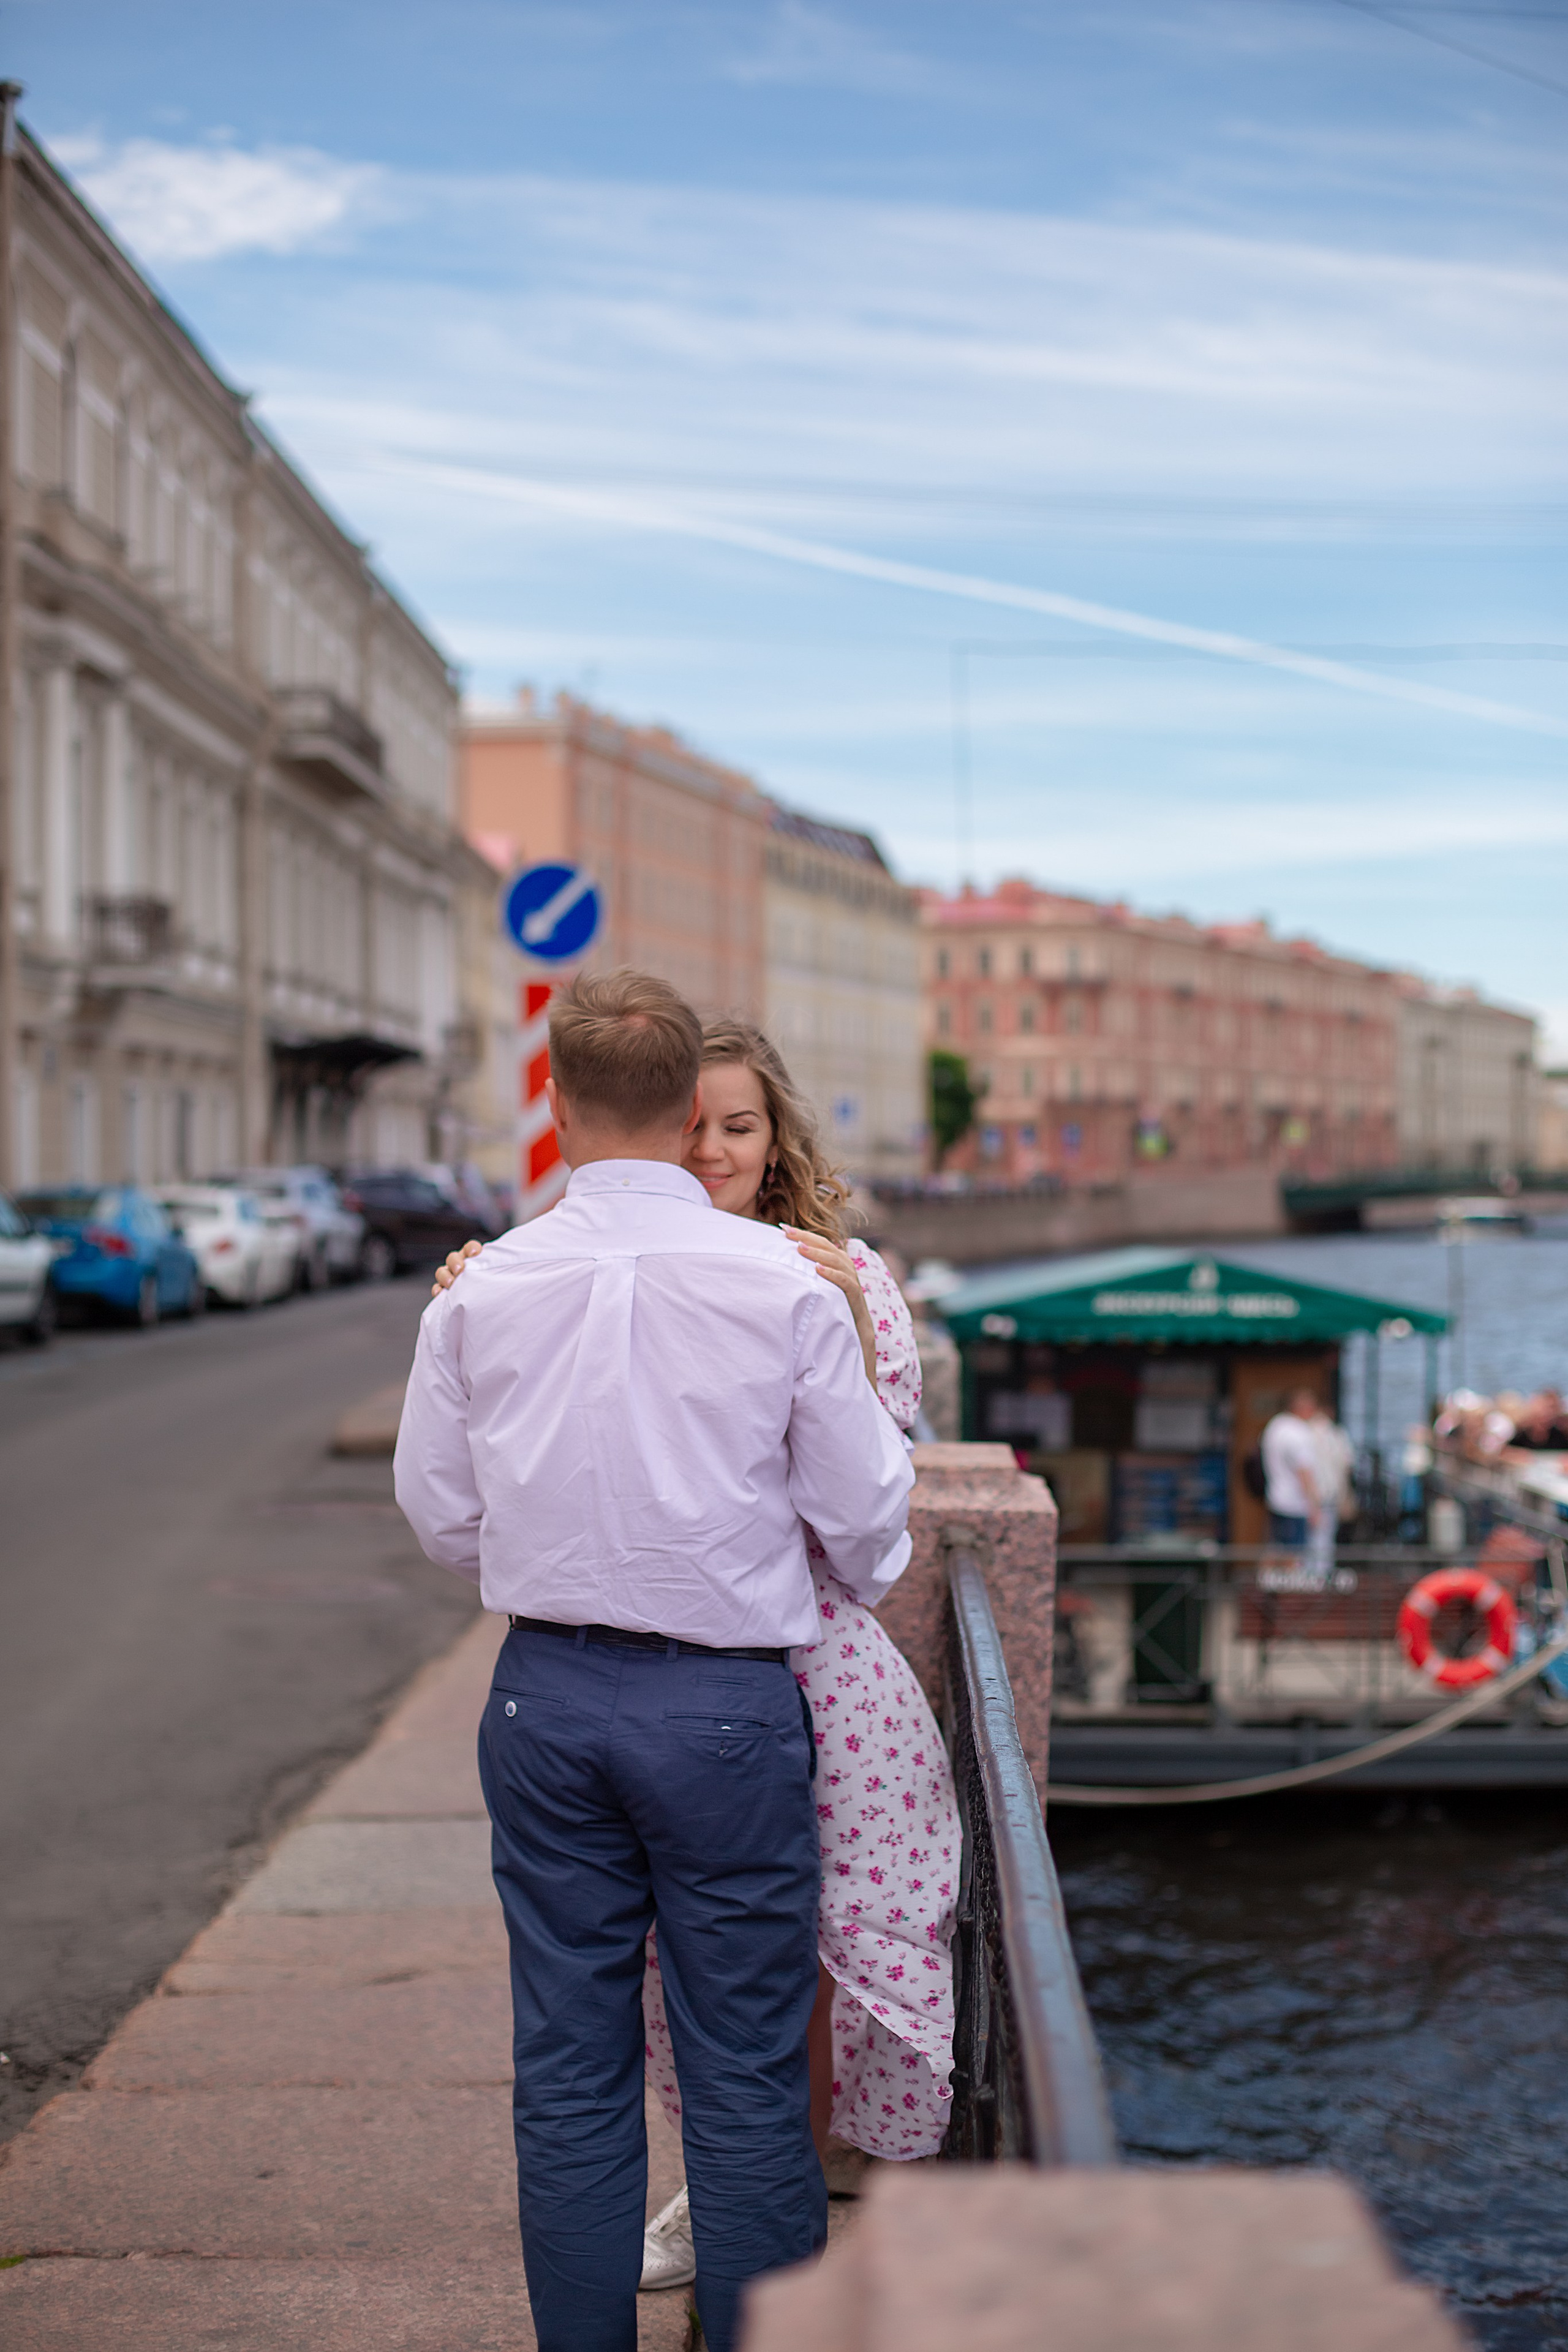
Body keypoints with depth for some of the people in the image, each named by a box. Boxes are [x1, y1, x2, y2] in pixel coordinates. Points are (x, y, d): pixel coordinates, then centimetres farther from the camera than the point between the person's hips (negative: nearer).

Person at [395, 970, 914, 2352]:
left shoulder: (481, 1292, -3)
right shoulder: (786, 1285, -9)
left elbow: (441, 1513, 7)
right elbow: (864, 1510, -1)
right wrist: (870, 1585, 22)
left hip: (547, 1698, 3)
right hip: (726, 1700, -2)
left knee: (570, 2073, 12)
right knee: (746, 2077, 6)